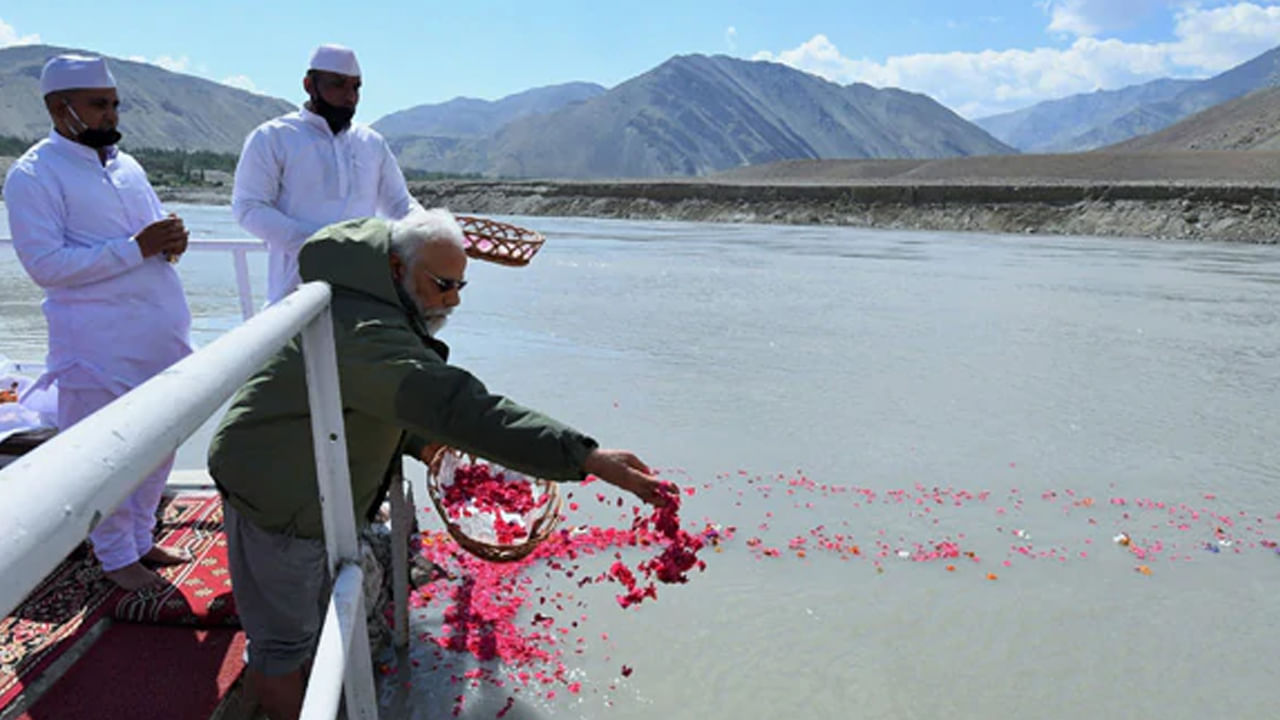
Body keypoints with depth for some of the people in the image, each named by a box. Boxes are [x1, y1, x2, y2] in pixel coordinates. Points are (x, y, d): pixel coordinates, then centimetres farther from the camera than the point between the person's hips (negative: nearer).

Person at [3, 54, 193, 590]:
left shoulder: (125, 163, 15)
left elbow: (156, 222, 23)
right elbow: (45, 264, -15)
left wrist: (172, 239, -2)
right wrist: (136, 248, -20)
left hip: (161, 328, 7)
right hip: (99, 340, -7)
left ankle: (141, 538, 32)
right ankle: (116, 557, 22)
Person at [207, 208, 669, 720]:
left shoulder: (360, 304, 1)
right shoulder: (369, 332, -35)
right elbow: (459, 408, -48)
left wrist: (421, 444, 5)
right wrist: (589, 459, -54)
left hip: (293, 481, 11)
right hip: (276, 497, -11)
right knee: (285, 635, 7)